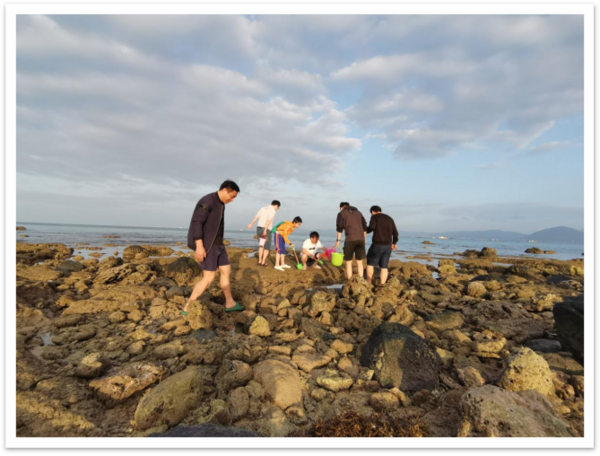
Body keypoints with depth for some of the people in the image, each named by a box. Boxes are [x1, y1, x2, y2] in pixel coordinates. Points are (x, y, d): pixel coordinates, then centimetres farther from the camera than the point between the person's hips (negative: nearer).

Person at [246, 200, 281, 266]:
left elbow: (256, 216, 3)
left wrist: (251, 224, -5)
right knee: (267, 247, 6)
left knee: (261, 246, 17)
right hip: (267, 230, -6)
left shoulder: (263, 208, 15)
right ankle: (263, 262, 2)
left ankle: (260, 261, 15)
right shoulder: (273, 211, -6)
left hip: (259, 228, 6)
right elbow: (268, 220, -20)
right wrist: (265, 230, -27)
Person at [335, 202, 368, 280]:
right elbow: (364, 227, 17)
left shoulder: (341, 213, 6)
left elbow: (339, 228, -4)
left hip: (350, 239, -4)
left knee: (348, 262, 8)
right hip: (360, 239, 4)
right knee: (359, 262, 13)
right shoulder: (358, 212, 21)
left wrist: (338, 240, 2)